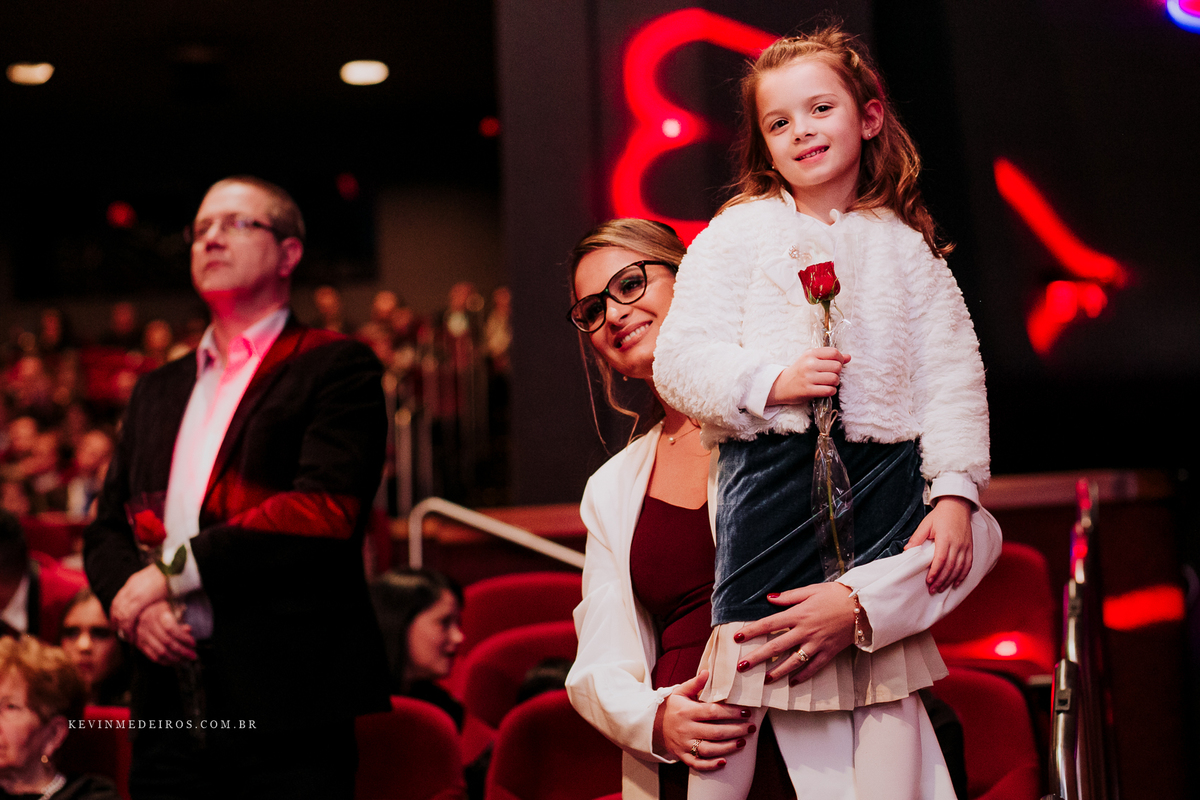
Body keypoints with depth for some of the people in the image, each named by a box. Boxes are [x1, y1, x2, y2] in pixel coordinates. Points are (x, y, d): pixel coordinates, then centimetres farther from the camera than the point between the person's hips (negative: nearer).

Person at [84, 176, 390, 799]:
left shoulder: (338, 367, 0)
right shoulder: (157, 390, 21)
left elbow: (325, 508, -14)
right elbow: (107, 528, 18)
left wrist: (175, 571, -13)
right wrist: (130, 601, -4)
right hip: (168, 707, 6)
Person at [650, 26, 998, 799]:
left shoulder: (905, 247, 11)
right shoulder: (735, 235, 7)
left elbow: (952, 378, 6)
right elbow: (679, 361, 0)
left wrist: (955, 495, -4)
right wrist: (772, 382, -15)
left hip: (882, 478, 2)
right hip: (772, 472, -1)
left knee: (890, 679, 3)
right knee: (746, 677, -2)